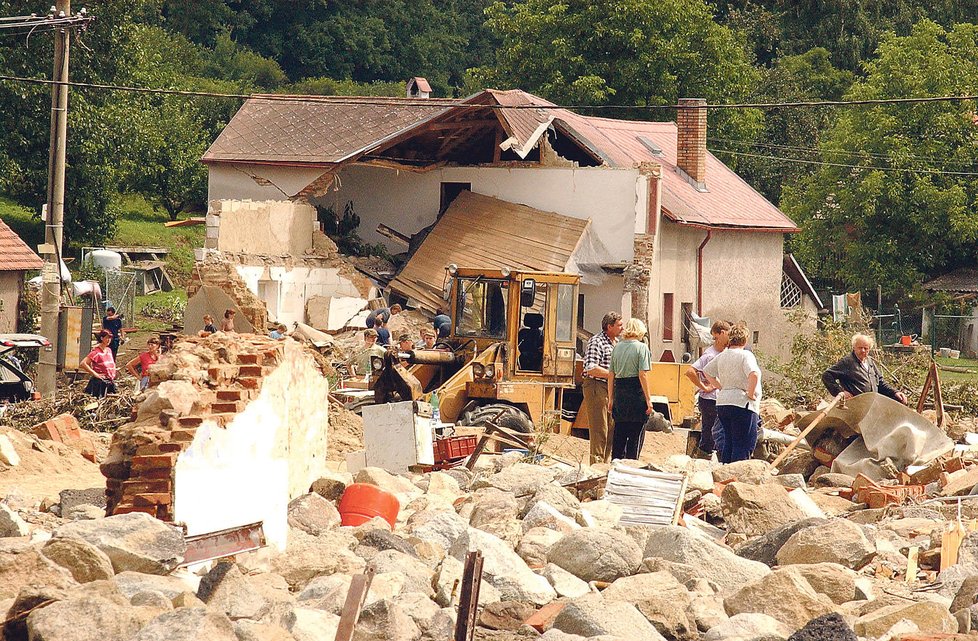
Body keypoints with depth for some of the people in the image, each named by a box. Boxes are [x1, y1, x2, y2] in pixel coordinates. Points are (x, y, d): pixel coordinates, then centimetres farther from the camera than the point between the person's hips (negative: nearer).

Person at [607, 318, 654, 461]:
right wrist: (649, 399, -11)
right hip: (636, 393, -5)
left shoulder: (617, 347, 9)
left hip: (619, 391, 6)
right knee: (636, 434, 2)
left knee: (619, 434, 13)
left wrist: (611, 398, 17)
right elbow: (643, 375, -13)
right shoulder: (641, 347, -7)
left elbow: (611, 375, 11)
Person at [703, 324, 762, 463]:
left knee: (727, 442, 16)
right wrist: (750, 394, -14)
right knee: (743, 446, -5)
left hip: (722, 403, 7)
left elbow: (707, 372, 23)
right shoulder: (745, 356, -10)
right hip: (742, 405, -7)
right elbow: (754, 375, -26)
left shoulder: (722, 356, 11)